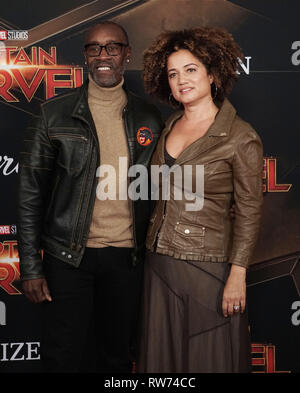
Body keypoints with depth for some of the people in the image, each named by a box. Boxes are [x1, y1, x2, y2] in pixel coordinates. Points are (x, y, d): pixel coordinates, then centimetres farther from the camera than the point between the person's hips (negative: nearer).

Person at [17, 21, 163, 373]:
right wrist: (31, 267, -7)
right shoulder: (55, 114, -3)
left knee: (118, 356, 15)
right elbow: (31, 194, -3)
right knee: (65, 359, 5)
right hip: (69, 255, -2)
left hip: (127, 255, 2)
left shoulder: (149, 119, 5)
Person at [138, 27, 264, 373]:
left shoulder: (240, 137, -11)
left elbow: (248, 211, -10)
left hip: (208, 266, -6)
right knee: (162, 353, 16)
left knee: (208, 357, 8)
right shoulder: (170, 126, 8)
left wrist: (238, 274, -12)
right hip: (159, 262, 6)